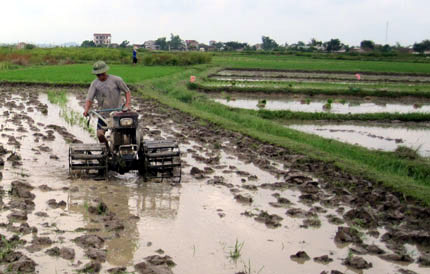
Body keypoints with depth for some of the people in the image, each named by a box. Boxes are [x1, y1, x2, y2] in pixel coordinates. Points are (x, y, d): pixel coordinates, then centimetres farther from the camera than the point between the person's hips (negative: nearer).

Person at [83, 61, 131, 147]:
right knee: (100, 134, -10)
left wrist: (127, 104, -14)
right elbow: (89, 99, -3)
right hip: (103, 113, 3)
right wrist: (86, 110, -22)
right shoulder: (94, 84, 3)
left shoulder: (116, 80, -5)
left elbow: (127, 92, 1)